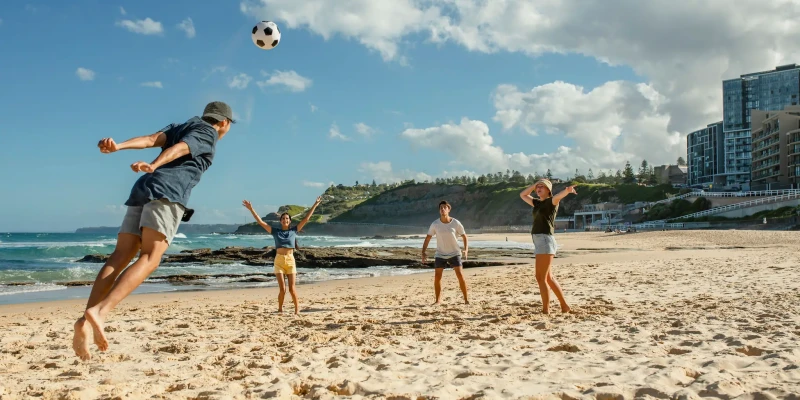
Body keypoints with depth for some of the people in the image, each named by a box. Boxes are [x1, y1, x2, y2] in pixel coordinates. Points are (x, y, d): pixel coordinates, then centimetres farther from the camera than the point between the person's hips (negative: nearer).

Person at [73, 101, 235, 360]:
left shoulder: (178, 127, 33)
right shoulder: (209, 133, 12)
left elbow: (150, 139, 13)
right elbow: (178, 149, -8)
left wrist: (118, 146, -4)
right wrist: (152, 166, -25)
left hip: (142, 191, 7)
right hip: (167, 193, -7)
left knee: (119, 259, -5)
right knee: (149, 259, -17)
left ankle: (85, 321, -21)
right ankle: (100, 311, -36)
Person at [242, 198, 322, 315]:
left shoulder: (293, 231, 6)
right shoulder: (275, 231, 6)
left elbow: (306, 219, 4)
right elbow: (260, 222, 3)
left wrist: (315, 205, 1)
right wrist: (251, 209, -4)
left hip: (290, 260, 0)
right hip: (279, 261, 0)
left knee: (292, 289, 0)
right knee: (282, 289, -5)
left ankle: (297, 309, 17)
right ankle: (280, 309, 14)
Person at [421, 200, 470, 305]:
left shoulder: (456, 223, -9)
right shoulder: (435, 224, -6)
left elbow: (464, 236, 0)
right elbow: (428, 238, 0)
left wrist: (466, 250, -15)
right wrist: (423, 252, -10)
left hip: (454, 253, -1)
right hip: (440, 254, 1)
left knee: (460, 275, -10)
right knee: (437, 277, -5)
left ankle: (466, 299, 1)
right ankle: (438, 300, 9)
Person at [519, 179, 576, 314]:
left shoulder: (551, 201, -3)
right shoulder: (537, 203, 20)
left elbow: (558, 196, -26)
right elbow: (522, 195, 32)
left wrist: (567, 190, -47)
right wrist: (534, 185, 20)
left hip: (546, 241, -9)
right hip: (538, 242, 9)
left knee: (540, 277, -10)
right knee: (548, 277, 15)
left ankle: (546, 310, -6)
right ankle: (564, 306, 24)